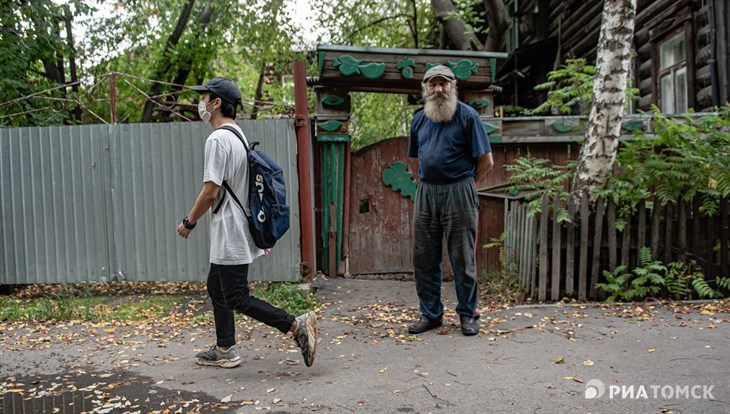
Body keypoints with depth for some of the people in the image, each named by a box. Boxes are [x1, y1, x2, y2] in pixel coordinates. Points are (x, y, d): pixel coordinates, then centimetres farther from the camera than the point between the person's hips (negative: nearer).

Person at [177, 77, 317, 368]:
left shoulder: (217, 139, -17)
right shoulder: (239, 136, 14)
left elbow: (210, 192, -21)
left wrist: (189, 222, -6)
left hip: (230, 234, -10)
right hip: (239, 230, 10)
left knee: (237, 299, -5)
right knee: (216, 287, 19)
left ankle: (297, 325, -6)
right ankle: (225, 349, 28)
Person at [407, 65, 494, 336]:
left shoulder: (467, 115, -4)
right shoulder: (419, 119, 13)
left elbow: (486, 161, -4)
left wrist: (467, 186, 3)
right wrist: (428, 182, 13)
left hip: (458, 193, -5)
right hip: (425, 192, 5)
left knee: (462, 258, 2)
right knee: (424, 257, 7)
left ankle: (468, 315, 16)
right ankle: (430, 313, 20)